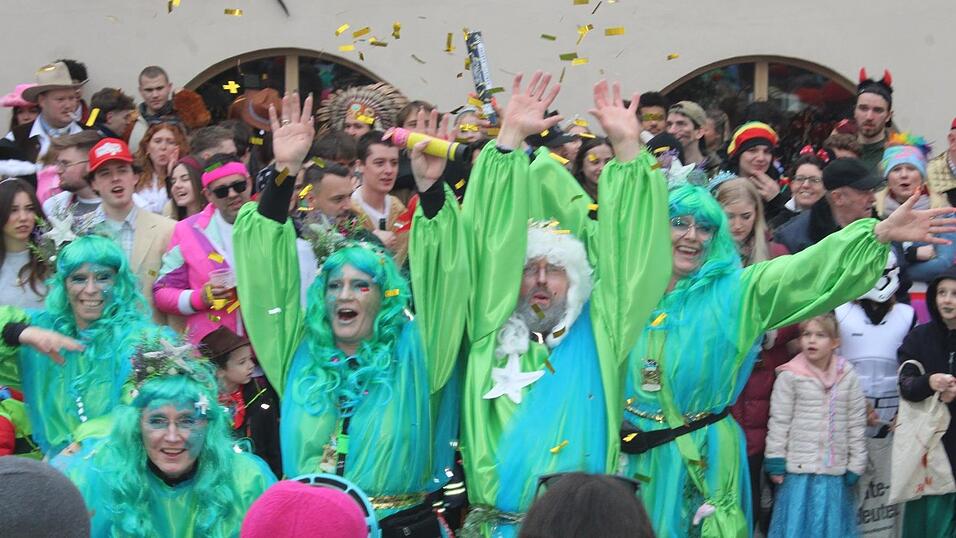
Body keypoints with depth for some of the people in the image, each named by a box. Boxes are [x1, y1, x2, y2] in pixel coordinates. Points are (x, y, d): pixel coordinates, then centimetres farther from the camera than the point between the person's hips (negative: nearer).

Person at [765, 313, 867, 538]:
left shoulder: (848, 376, 2)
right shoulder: (790, 376, -5)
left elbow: (856, 423, 7)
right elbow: (779, 421, -2)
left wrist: (856, 464, 6)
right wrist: (776, 461, -3)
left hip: (835, 472, 2)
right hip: (799, 470, -2)